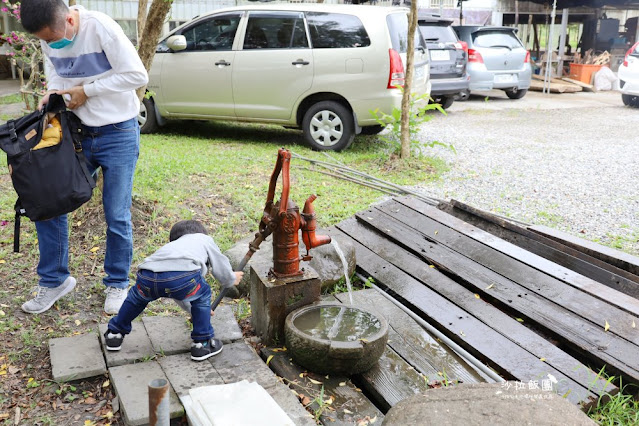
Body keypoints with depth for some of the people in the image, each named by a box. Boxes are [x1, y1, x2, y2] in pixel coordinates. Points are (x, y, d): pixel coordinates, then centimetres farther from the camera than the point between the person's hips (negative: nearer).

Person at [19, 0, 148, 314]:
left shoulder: (101, 28, -20)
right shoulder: (48, 37, -2)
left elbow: (138, 75, -20)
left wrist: (86, 91, -16)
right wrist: (50, 95, -10)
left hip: (118, 135, -6)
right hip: (78, 133, 6)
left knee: (117, 215, 1)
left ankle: (117, 283, 23)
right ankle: (54, 279, 21)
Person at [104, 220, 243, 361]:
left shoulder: (170, 246, 46)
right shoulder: (204, 239, 34)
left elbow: (176, 291, 56)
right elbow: (221, 267, 33)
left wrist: (192, 309, 70)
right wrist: (232, 279, 57)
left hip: (146, 276, 5)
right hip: (182, 275, -5)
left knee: (138, 296, 37)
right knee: (202, 295, 26)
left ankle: (114, 334, 48)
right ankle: (202, 343, 27)